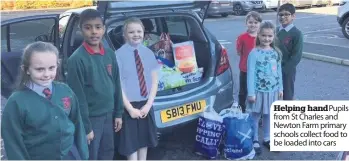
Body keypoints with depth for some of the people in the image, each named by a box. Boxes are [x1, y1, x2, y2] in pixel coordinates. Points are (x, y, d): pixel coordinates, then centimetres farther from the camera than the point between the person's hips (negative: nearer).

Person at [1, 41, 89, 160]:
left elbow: (78, 125, 2)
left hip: (71, 155, 3)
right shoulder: (16, 102, -16)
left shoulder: (65, 91, -7)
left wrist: (83, 155, 6)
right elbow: (14, 143, -9)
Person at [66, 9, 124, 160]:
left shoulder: (110, 54, 3)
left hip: (108, 115, 6)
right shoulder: (77, 59, -16)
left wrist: (118, 113, 10)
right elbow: (77, 96, -16)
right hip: (91, 118, -6)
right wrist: (85, 127, -15)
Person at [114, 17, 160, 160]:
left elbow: (154, 81, 2)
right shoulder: (119, 55, -13)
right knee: (131, 142, 7)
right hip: (129, 106, -4)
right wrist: (130, 108, -13)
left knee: (144, 139, 18)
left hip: (145, 105, 5)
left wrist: (148, 105, -7)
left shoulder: (148, 53, 1)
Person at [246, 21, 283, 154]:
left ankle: (267, 139, 32)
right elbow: (251, 73, -12)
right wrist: (251, 92, -14)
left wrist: (280, 88, 11)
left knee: (268, 115, 16)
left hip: (273, 90, 4)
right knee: (255, 116, 6)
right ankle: (255, 141, 21)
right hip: (258, 90, -4)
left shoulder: (276, 53, 3)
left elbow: (279, 71, 10)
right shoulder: (254, 53, -12)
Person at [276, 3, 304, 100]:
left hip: (287, 71, -5)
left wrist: (283, 69, -18)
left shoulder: (296, 33, -13)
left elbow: (296, 56, -16)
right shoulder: (276, 30, 5)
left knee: (288, 96, 7)